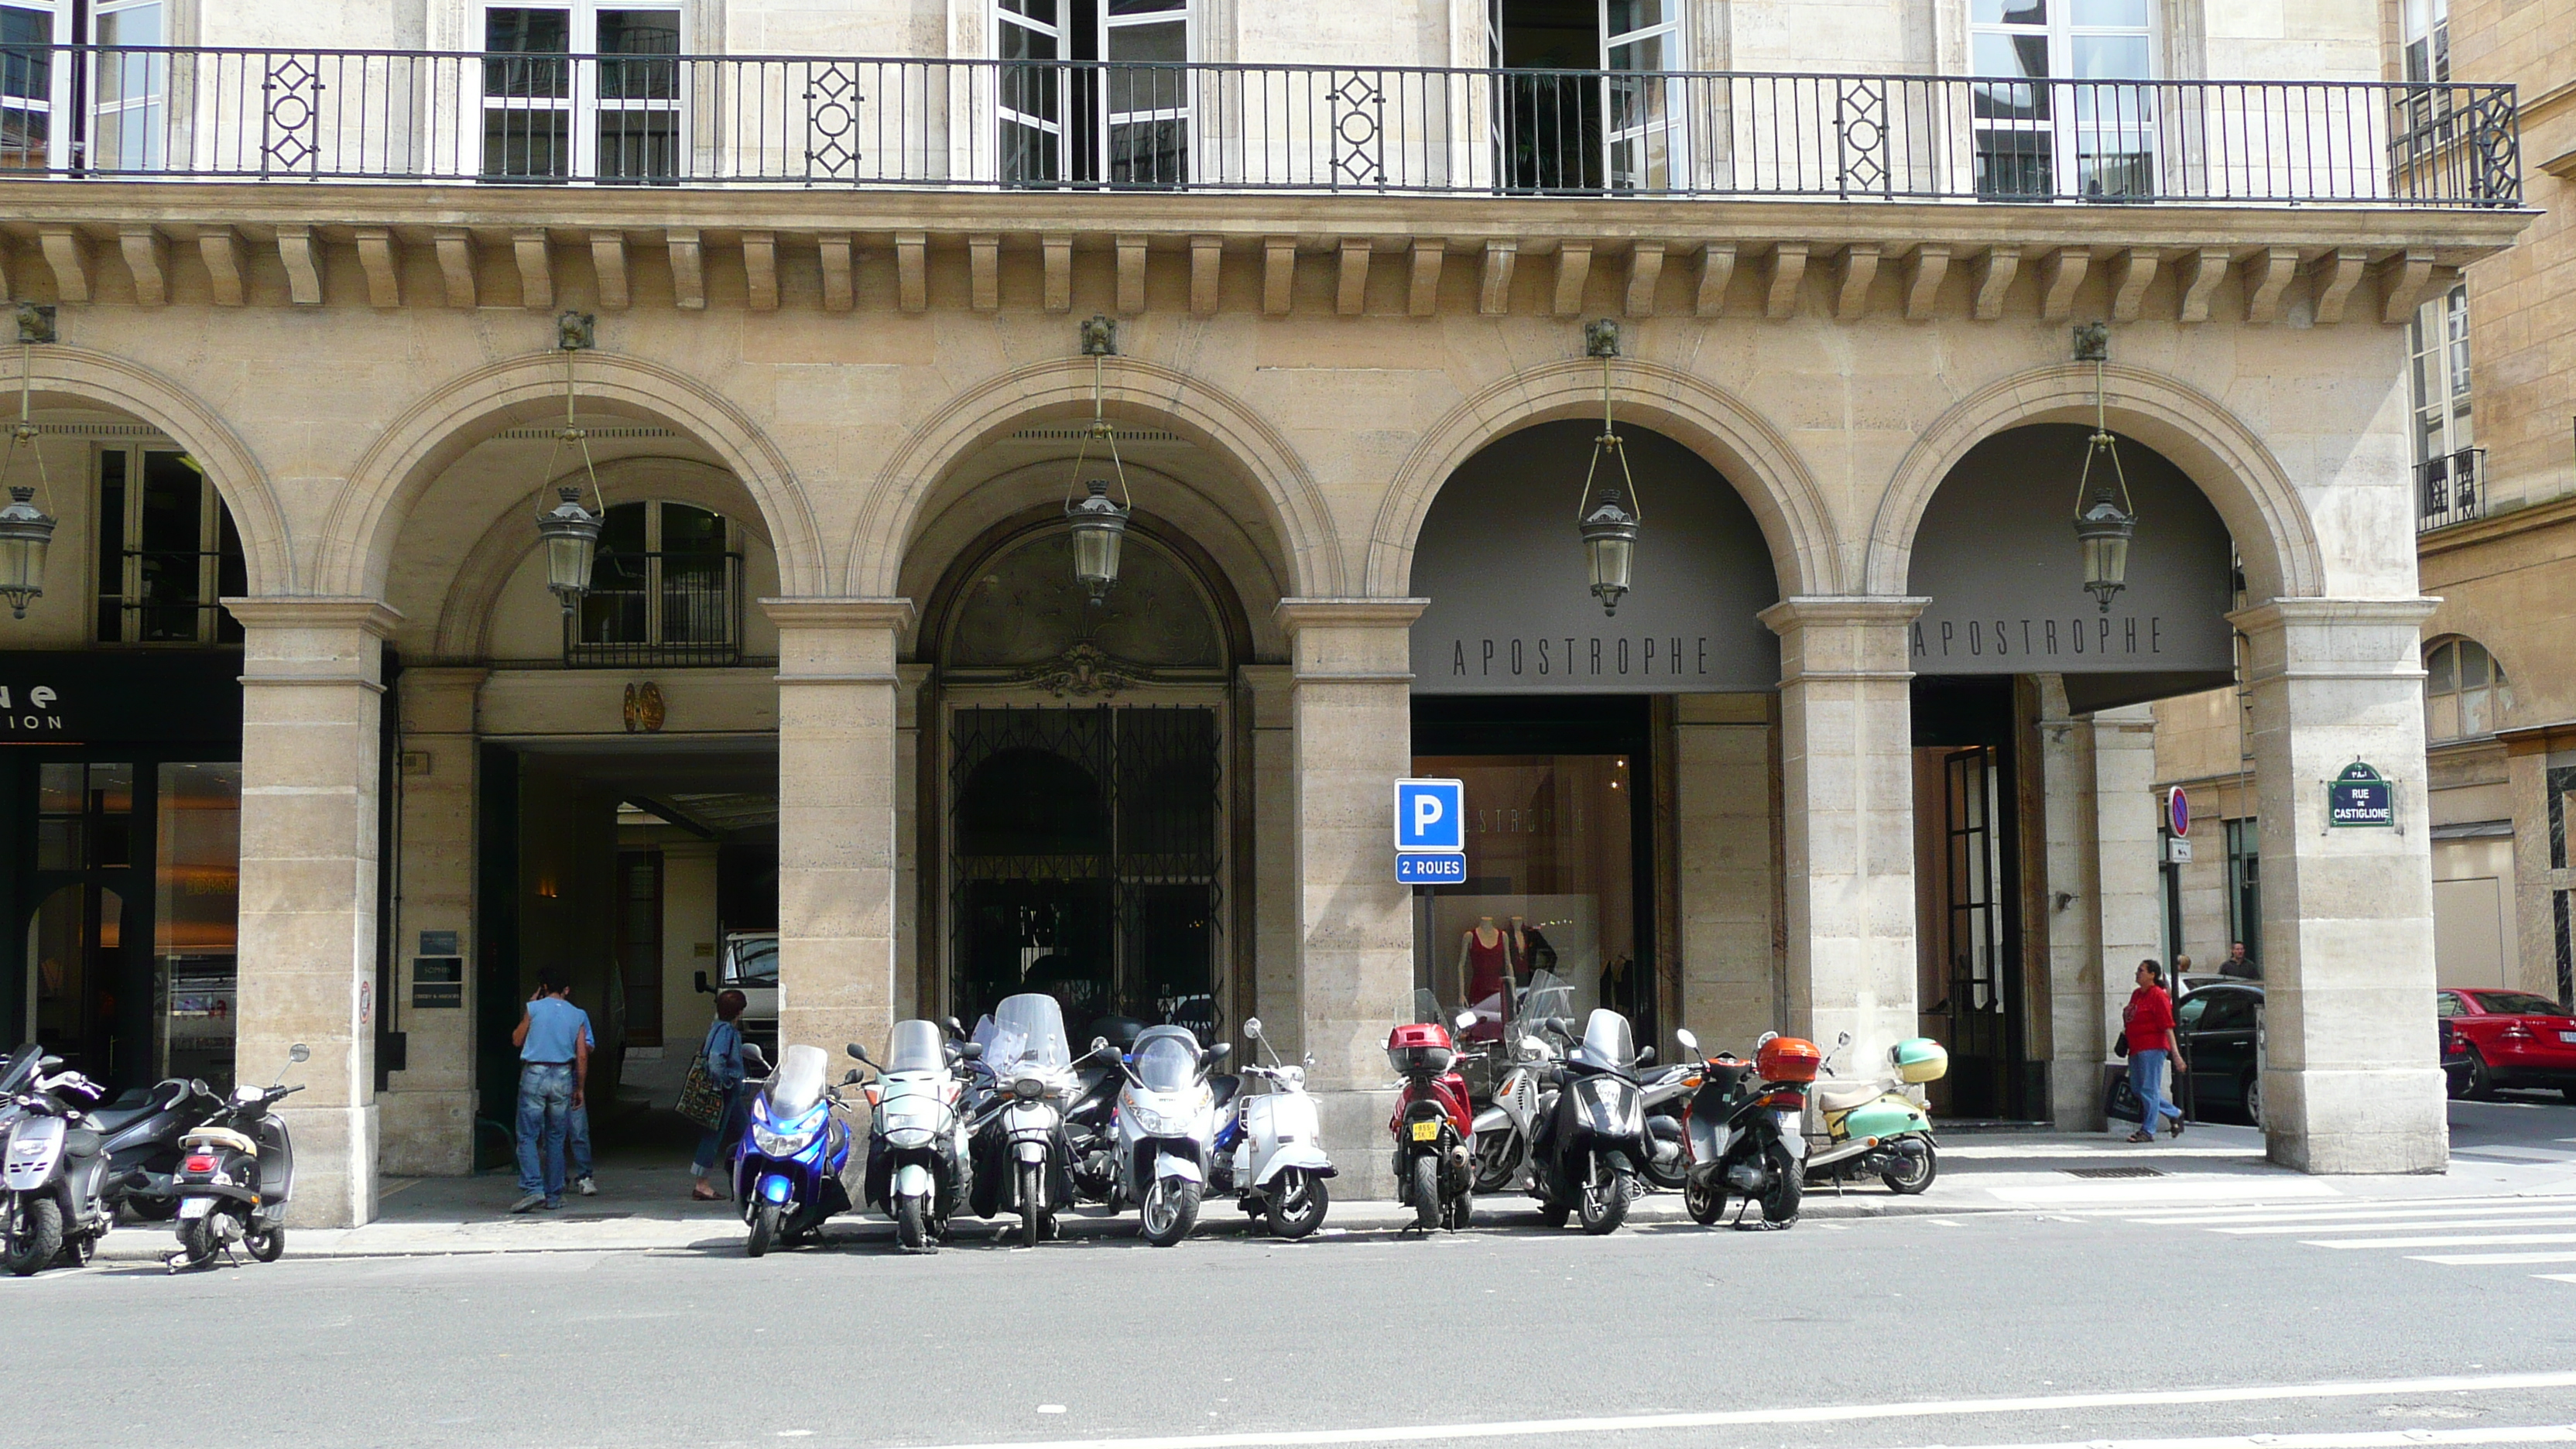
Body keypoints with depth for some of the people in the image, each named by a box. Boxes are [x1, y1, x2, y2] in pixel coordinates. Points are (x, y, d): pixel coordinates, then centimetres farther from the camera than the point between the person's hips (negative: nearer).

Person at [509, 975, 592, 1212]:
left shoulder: (533, 1008, 1)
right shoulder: (578, 1015, 7)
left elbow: (517, 1040, 13)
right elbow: (582, 1056, 4)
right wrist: (579, 1088, 12)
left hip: (534, 1075, -2)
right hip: (563, 1077, 2)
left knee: (528, 1137, -1)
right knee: (555, 1139, 11)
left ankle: (532, 1189, -16)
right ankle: (554, 1196, 11)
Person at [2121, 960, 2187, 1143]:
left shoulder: (2158, 996, -11)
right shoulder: (2136, 994, 15)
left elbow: (2168, 1026, -16)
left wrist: (2175, 1054, -20)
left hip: (2152, 1048, -10)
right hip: (2136, 1049, 10)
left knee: (2149, 1089, -6)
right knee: (2137, 1088, 12)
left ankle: (2148, 1131, -1)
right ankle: (2175, 1114, 25)